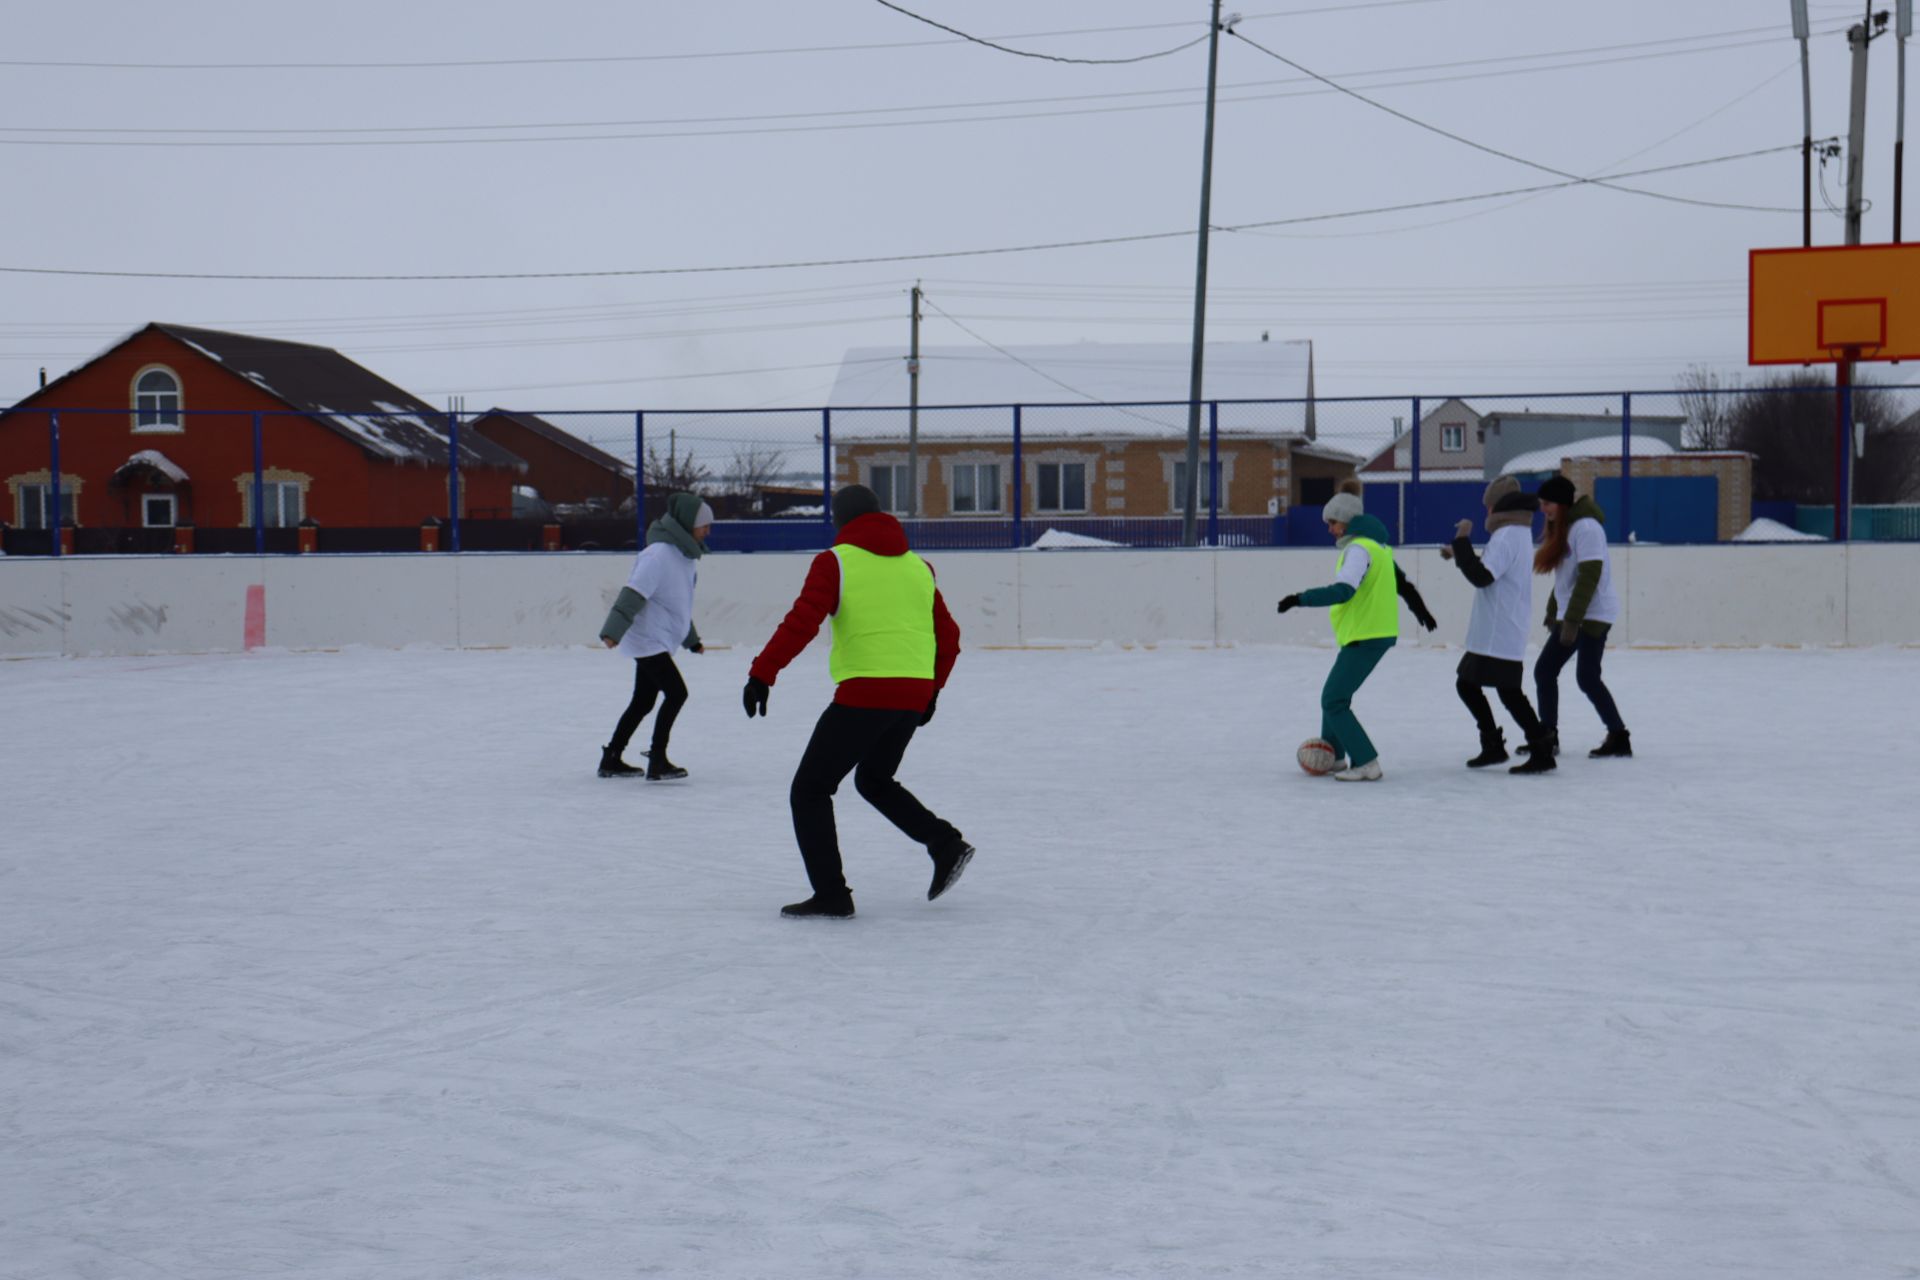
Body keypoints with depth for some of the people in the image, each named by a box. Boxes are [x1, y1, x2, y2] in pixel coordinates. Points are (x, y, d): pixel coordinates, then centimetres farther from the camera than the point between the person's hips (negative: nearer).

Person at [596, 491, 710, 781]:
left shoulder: (683, 554, 12)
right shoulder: (659, 554, -19)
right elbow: (633, 593, -26)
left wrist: (692, 640, 32)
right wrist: (613, 630, -33)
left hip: (658, 641, 10)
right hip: (648, 639, -10)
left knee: (643, 702, 15)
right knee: (676, 693, -14)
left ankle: (611, 759, 25)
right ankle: (657, 761, -11)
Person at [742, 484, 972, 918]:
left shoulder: (835, 562, -2)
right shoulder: (917, 566, 16)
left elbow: (802, 622, -14)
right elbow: (948, 636, 19)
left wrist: (762, 673, -14)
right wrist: (932, 688, 31)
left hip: (863, 694, -7)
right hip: (913, 695, 7)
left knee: (810, 790, 5)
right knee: (874, 780, 29)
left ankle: (831, 894, -4)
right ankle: (946, 843, 13)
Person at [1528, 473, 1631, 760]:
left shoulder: (1586, 527, -16)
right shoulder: (1562, 528, 13)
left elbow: (1589, 576, -22)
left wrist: (1572, 620, -23)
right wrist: (1553, 614, 16)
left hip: (1594, 615, -10)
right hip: (1570, 616, 10)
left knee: (1587, 677, -11)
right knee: (1544, 670, 8)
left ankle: (1619, 738, -3)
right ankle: (1548, 737, 15)